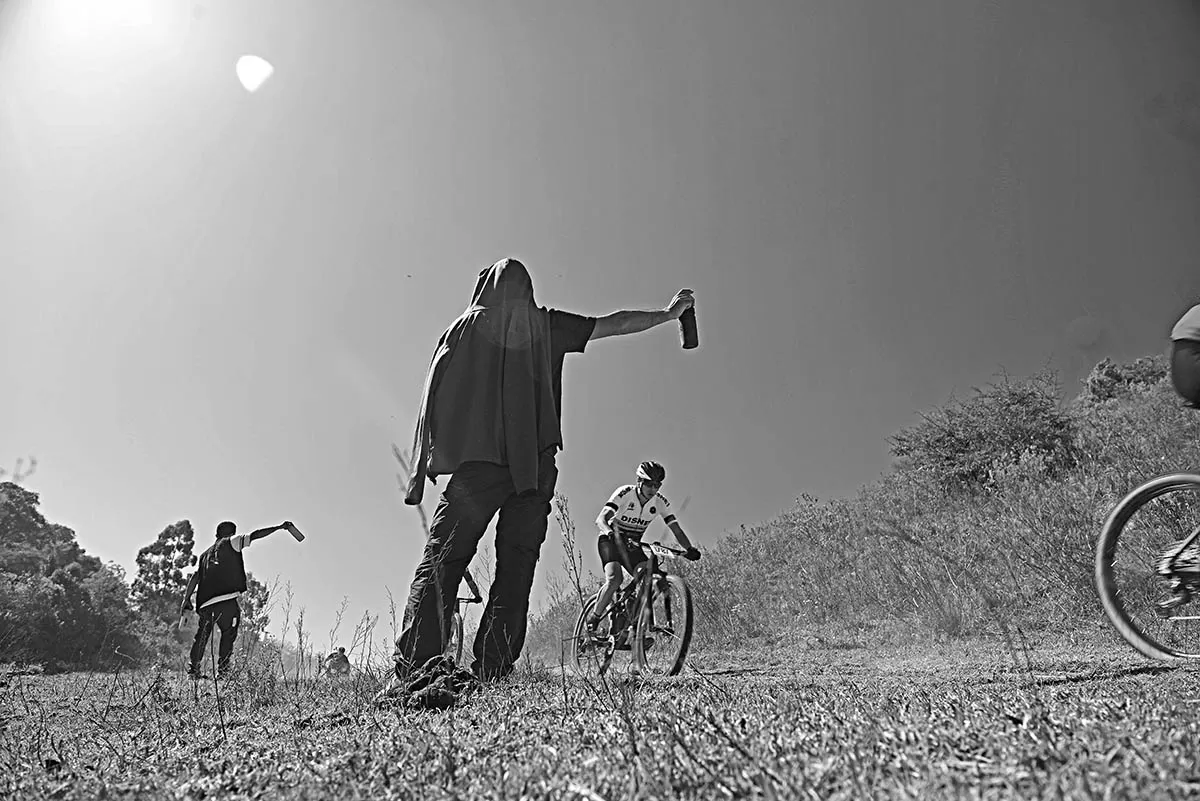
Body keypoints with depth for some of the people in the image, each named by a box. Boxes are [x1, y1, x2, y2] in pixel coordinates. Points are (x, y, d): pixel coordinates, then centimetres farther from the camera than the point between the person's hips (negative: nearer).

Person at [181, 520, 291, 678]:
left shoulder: (206, 554, 26)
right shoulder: (230, 542, 10)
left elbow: (195, 577, 19)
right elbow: (253, 536, 1)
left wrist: (186, 599, 15)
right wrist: (279, 527, 3)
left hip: (205, 603, 5)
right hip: (226, 599, -5)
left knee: (202, 635, 15)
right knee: (228, 634, 4)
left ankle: (193, 669, 11)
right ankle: (222, 669, -4)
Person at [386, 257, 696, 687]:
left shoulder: (467, 326, 10)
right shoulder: (546, 325, 13)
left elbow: (437, 399, 6)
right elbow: (614, 323, 20)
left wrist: (427, 464, 10)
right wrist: (668, 313, 34)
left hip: (478, 460, -1)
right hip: (535, 467, 2)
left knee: (441, 560, -3)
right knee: (516, 566, 4)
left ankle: (412, 668, -15)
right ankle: (494, 672, -1)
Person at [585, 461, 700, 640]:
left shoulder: (660, 502, -12)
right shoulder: (624, 493, -24)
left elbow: (676, 529, -16)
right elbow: (600, 520, -36)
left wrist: (689, 549, -34)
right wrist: (609, 531, -58)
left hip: (633, 544, 4)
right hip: (611, 540, -4)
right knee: (614, 580, -28)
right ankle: (592, 620, -7)